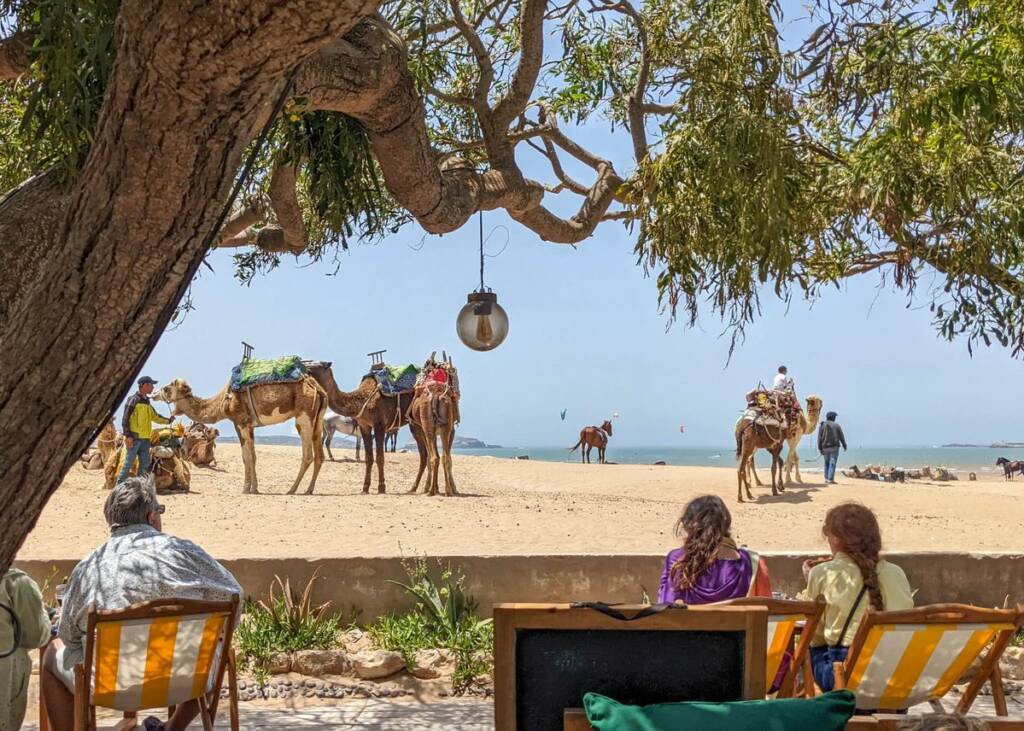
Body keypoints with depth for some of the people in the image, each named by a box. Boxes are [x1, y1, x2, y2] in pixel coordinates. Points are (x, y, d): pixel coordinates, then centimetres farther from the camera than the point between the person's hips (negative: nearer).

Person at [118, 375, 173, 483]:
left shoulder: (147, 402, 17)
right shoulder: (134, 400, -8)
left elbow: (155, 416, 29)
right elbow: (125, 418, -13)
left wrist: (168, 420, 21)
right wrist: (128, 435, -19)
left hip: (145, 439, 8)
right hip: (134, 438, -8)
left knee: (145, 465, 7)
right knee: (128, 464, -9)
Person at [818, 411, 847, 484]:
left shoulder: (822, 425, 3)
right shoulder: (836, 425, -1)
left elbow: (819, 438, -2)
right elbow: (841, 436, 3)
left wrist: (820, 448, -1)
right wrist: (844, 445, 14)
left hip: (825, 447, 3)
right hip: (834, 446, -3)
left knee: (827, 463, 16)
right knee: (832, 463, -3)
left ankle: (826, 479, 11)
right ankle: (830, 480, -10)